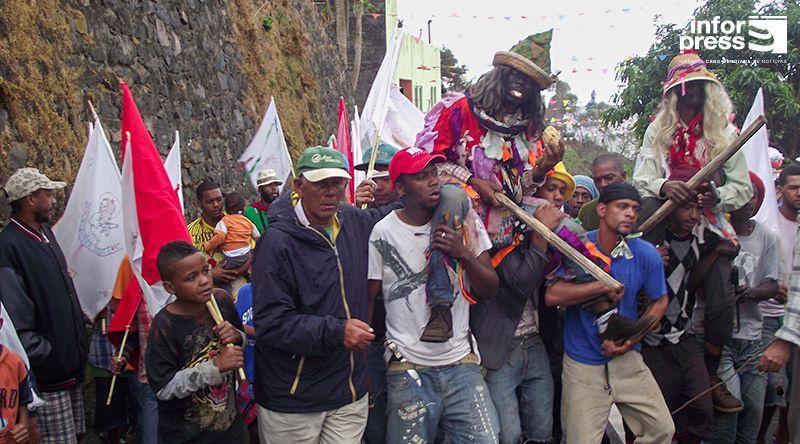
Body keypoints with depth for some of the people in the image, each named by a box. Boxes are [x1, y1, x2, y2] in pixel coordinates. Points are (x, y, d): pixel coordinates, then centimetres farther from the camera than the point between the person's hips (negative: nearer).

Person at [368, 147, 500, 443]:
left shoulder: (463, 219, 3)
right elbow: (366, 301, 2)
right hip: (408, 370, -2)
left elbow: (490, 290, 4)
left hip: (461, 361, 2)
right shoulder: (383, 233, -4)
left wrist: (464, 254, -13)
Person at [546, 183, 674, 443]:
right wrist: (605, 286, -24)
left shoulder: (645, 254, -5)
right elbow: (552, 295, -23)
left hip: (627, 360, 3)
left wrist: (632, 338, -4)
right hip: (582, 364, -3)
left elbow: (660, 301, 8)